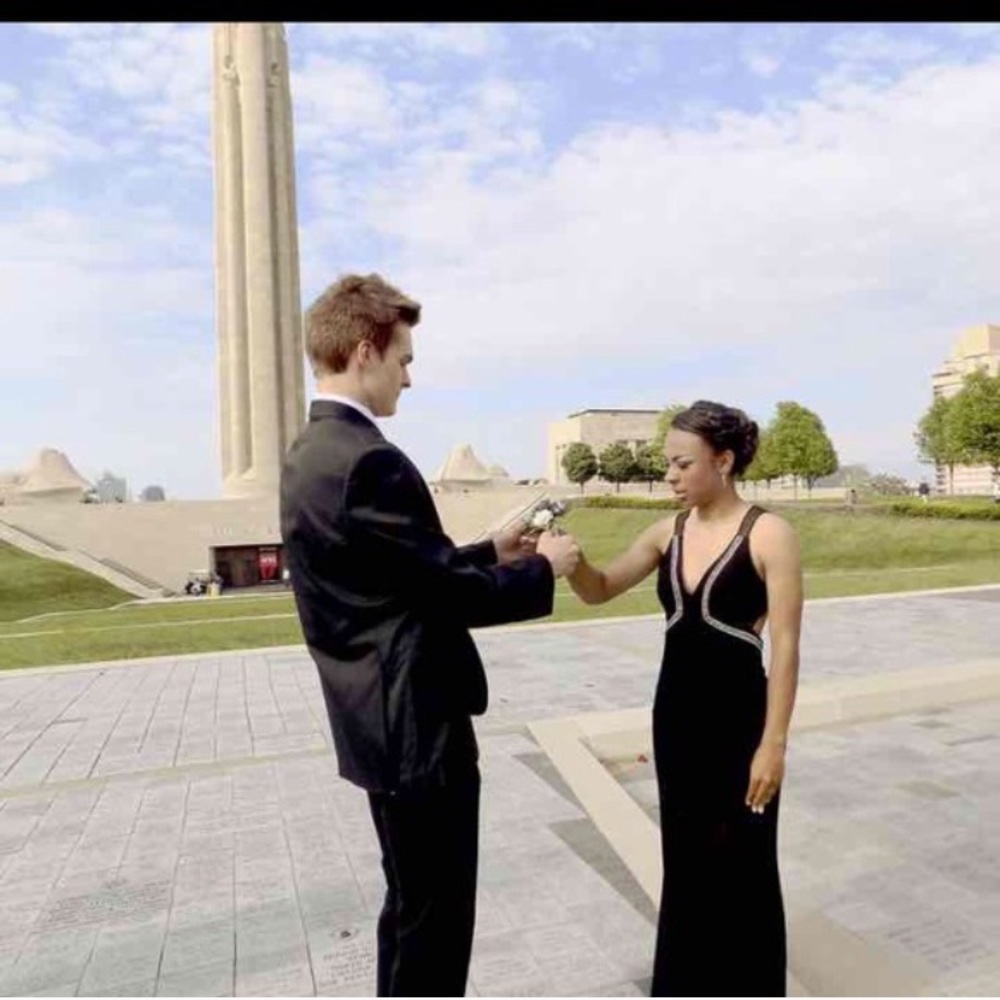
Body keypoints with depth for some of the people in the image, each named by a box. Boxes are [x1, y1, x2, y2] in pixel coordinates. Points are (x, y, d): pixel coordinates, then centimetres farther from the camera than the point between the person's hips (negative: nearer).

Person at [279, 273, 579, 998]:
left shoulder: (310, 454, 8)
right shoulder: (369, 461, -24)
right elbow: (453, 595, -21)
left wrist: (489, 552, 12)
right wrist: (543, 569, -5)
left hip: (381, 719, 10)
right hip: (416, 725, -10)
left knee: (412, 903, 25)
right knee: (434, 914, 9)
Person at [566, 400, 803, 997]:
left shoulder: (770, 534, -14)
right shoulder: (669, 532, 3)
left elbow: (785, 647, -13)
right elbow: (599, 590, 1)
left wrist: (775, 742, -14)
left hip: (738, 719, -5)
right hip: (675, 715, 6)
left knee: (740, 868, 11)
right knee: (685, 861, 20)